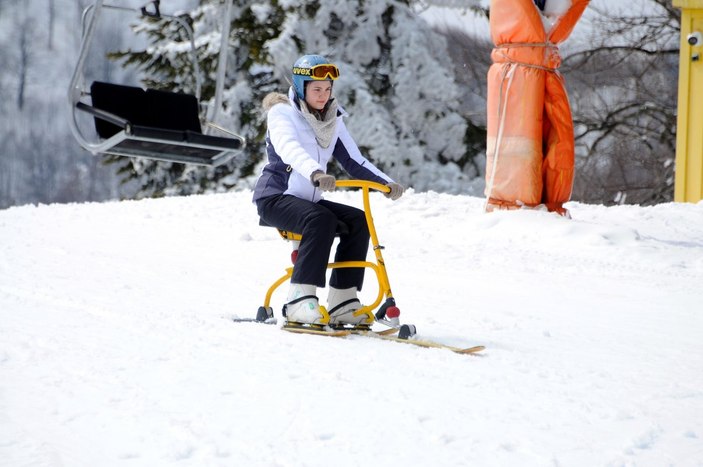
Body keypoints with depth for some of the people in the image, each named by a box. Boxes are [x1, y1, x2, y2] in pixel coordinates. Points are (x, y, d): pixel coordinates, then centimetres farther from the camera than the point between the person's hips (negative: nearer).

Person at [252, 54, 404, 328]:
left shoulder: (333, 120, 12)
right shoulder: (282, 113, -8)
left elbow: (354, 161, 6)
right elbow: (289, 148, -29)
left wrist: (386, 183, -12)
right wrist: (315, 173, -49)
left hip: (307, 201, 7)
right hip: (274, 199, -7)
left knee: (358, 220, -13)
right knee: (321, 219, -33)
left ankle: (342, 304, -13)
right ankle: (300, 302, -37)